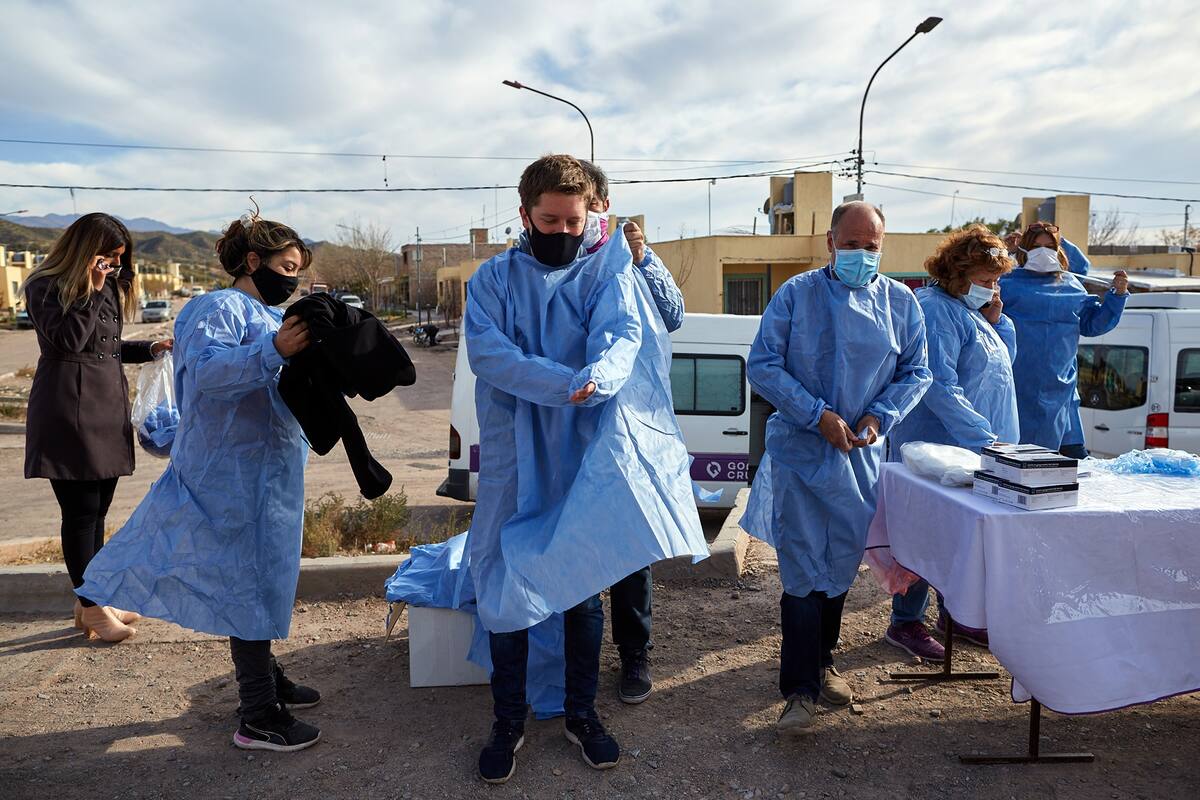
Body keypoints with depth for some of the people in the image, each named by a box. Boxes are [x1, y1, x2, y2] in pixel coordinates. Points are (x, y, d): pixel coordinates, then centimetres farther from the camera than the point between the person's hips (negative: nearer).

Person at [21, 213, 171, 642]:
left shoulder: (108, 286, 16)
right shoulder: (46, 287, -5)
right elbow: (68, 340, -18)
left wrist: (150, 348, 7)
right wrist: (90, 291, -18)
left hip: (109, 408, 8)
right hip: (70, 411, -8)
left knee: (96, 511, 11)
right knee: (81, 512, -2)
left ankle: (91, 601, 20)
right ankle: (91, 608, 7)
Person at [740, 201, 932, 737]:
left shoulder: (900, 302, 6)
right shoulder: (796, 295, -4)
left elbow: (916, 372, 11)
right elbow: (762, 366, -8)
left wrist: (879, 416, -7)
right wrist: (818, 416, -16)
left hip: (861, 454, 4)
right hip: (800, 451, -4)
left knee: (841, 566, 14)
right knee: (804, 569, -6)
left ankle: (820, 664, 32)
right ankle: (801, 690, 2)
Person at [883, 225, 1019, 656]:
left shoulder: (971, 310, 15)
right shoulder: (936, 311, -17)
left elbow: (1003, 362, 23)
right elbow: (940, 389, -25)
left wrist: (996, 322, 6)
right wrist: (986, 440, -25)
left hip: (971, 448, 10)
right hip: (937, 447, -10)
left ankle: (953, 611, 31)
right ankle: (905, 623, 10)